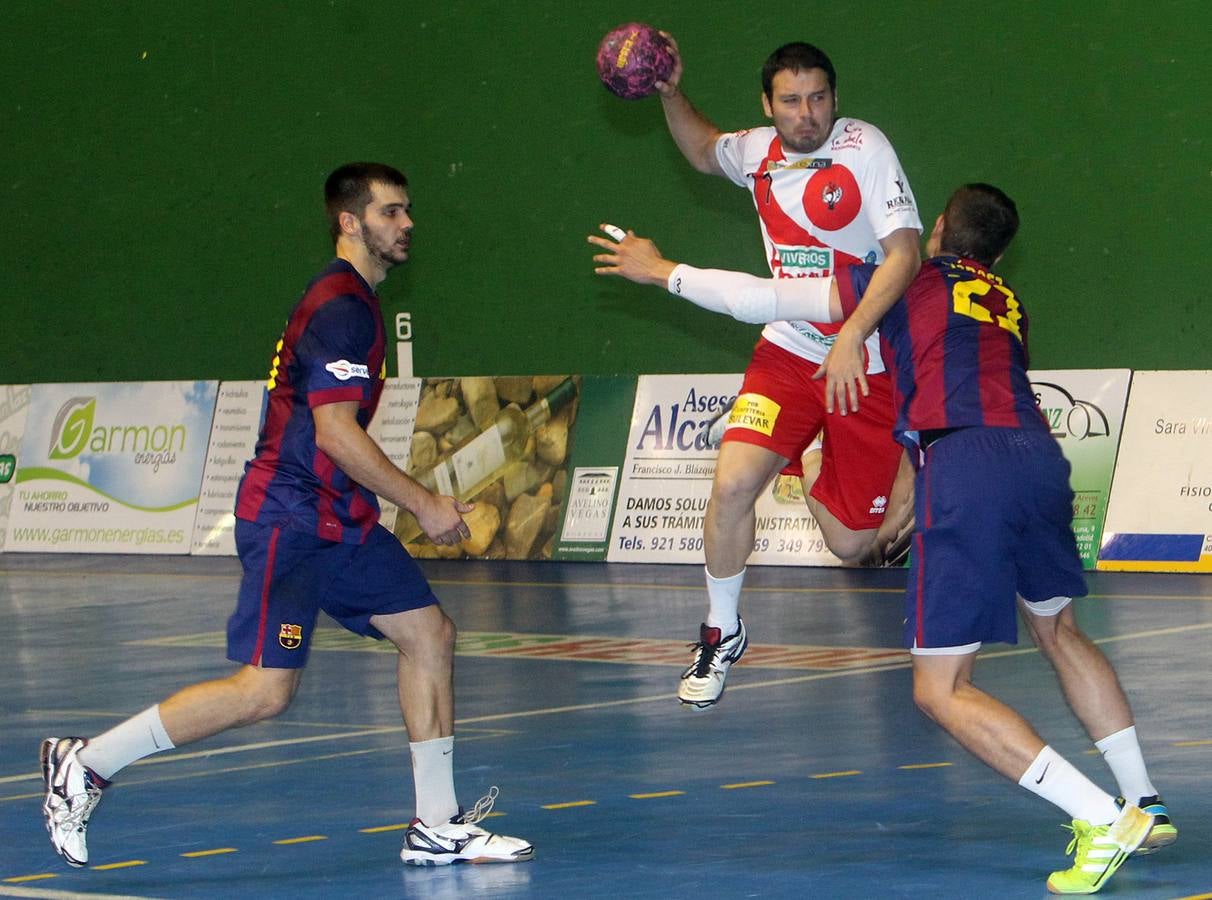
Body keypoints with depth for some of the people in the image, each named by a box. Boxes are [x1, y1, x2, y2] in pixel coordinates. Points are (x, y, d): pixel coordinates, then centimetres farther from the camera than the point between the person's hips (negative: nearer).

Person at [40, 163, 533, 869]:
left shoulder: (354, 302, 17)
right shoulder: (341, 308, -15)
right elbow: (335, 432, -21)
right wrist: (424, 505, -15)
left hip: (340, 518, 10)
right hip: (290, 519, -10)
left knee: (430, 634, 6)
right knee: (265, 689, -14)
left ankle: (438, 826, 11)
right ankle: (85, 765, -4)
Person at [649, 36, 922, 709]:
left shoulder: (863, 147, -13)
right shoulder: (759, 151, 3)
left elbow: (903, 253, -21)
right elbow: (704, 151, 29)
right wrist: (670, 94, 11)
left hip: (869, 363, -3)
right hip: (788, 351, 4)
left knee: (853, 547, 1)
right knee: (732, 482, -17)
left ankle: (816, 468, 38)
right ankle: (722, 632, 6)